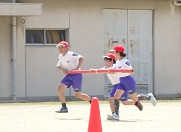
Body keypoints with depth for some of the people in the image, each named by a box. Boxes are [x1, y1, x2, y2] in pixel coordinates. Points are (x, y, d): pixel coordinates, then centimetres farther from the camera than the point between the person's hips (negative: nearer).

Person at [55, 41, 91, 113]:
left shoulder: (71, 54, -16)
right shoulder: (60, 57, 6)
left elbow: (81, 58, -20)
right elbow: (58, 66, 12)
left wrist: (77, 68, -27)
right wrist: (62, 69, -10)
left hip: (76, 75, -7)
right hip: (69, 75, 7)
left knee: (78, 95, 1)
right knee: (60, 88, -11)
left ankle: (91, 100, 28)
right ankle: (64, 108, -5)